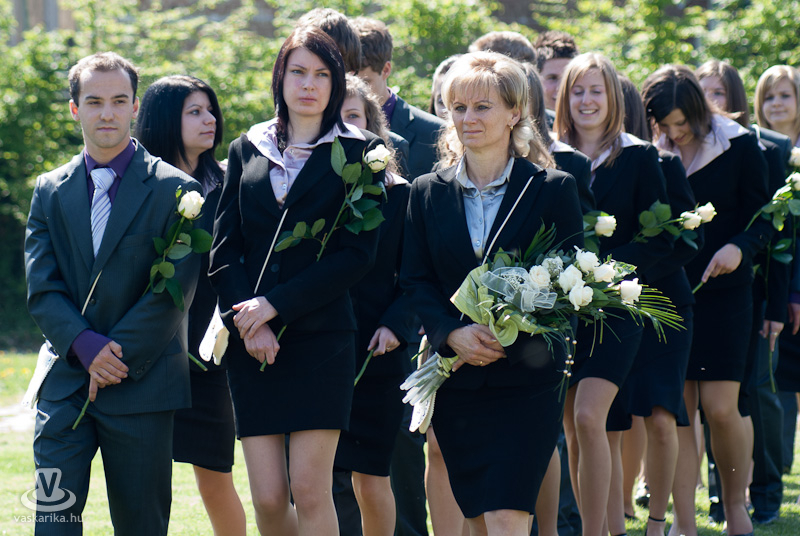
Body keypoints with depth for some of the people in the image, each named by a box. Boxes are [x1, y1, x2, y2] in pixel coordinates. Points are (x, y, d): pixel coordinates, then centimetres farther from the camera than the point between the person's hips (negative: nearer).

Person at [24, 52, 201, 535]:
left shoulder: (175, 190, 0)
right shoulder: (51, 192, 11)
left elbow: (175, 290, -7)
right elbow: (41, 289, 4)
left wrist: (117, 356, -12)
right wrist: (86, 348, -13)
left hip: (143, 384, -3)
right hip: (66, 384, 3)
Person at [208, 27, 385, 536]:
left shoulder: (359, 152, 4)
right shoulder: (247, 150, 14)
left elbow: (357, 254, -5)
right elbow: (223, 247, 8)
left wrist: (276, 304, -11)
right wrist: (246, 317, -9)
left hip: (321, 336, -3)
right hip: (252, 341, 3)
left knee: (310, 490, -10)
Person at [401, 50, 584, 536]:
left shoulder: (553, 189, 0)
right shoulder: (427, 192, 9)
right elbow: (415, 280, 6)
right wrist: (453, 334, -13)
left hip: (527, 380, -4)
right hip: (455, 379, 4)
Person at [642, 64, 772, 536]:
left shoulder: (740, 146, -2)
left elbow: (764, 219, -1)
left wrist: (740, 248, -21)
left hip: (724, 290, -2)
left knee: (720, 408, -8)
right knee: (677, 409, 0)